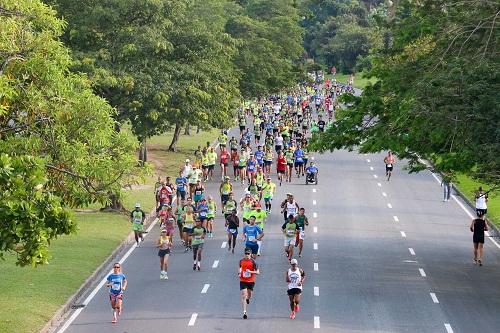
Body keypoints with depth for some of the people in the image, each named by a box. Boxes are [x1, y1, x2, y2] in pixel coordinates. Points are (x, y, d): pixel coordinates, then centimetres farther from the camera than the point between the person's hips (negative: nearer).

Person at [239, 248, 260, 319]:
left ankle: (248, 298, 56)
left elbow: (258, 272, -9)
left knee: (249, 295, 16)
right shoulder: (241, 261, 1)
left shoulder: (253, 262, -8)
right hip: (243, 281, 0)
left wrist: (250, 271, -23)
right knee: (243, 296, -11)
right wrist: (239, 273, 2)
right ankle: (244, 312, -13)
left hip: (251, 281, 0)